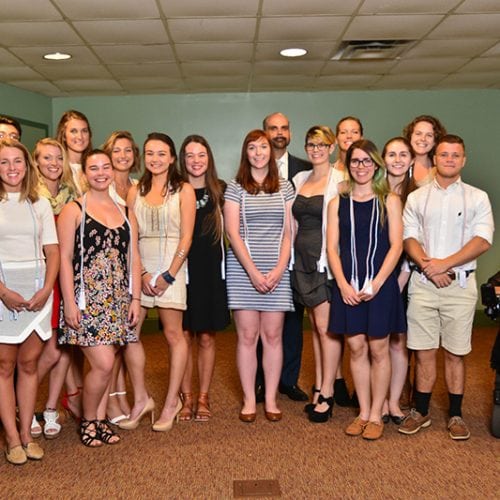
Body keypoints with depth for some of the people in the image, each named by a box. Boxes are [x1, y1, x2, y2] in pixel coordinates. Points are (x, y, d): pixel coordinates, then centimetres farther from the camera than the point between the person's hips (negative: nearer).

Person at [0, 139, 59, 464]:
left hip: (37, 290, 3)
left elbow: (53, 251, 6)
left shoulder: (40, 204, 11)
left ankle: (27, 433, 16)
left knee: (29, 364, 7)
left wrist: (46, 289, -8)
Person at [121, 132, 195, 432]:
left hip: (171, 267, -3)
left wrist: (168, 275, -11)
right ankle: (141, 399, 14)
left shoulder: (183, 190, 1)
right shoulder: (136, 191, 11)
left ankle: (172, 402, 12)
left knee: (173, 334, -1)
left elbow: (186, 237, -4)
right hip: (139, 269, 4)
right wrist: (142, 273, -7)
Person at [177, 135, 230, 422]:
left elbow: (229, 228, 11)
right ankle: (186, 398, 16)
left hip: (211, 270, 1)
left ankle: (203, 398, 17)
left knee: (207, 337, 6)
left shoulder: (221, 190, 6)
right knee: (184, 335, 4)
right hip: (181, 269, 0)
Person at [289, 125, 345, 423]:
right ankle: (319, 388, 20)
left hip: (326, 259, -6)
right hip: (303, 259, 6)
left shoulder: (340, 180, -5)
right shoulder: (300, 179, 14)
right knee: (316, 326, 12)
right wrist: (292, 257, 10)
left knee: (326, 327, -4)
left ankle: (326, 394, 6)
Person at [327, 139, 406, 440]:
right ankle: (363, 413, 19)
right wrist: (343, 284, -9)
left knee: (378, 349, 3)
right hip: (348, 286, 2)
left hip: (381, 284, -2)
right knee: (356, 348, 6)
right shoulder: (338, 203, 8)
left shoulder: (389, 201, 2)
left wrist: (376, 283, -13)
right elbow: (333, 248, 4)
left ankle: (376, 416, 15)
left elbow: (396, 246, -4)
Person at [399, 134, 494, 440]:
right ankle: (421, 412, 19)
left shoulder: (477, 198, 5)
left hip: (460, 284, -1)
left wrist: (445, 264, -14)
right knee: (424, 352, 6)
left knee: (456, 353, 6)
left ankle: (456, 415, 19)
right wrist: (427, 265, -14)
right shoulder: (417, 198, 10)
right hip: (423, 283, 1)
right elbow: (409, 237, 3)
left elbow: (483, 240, -5)